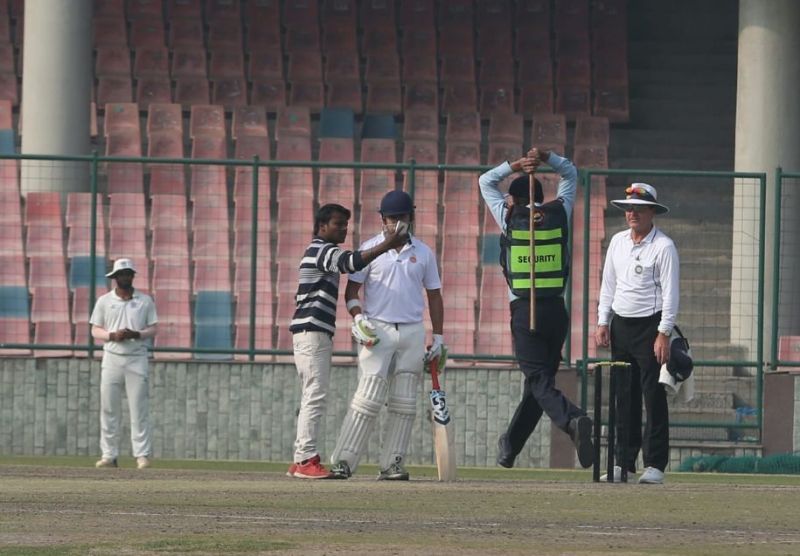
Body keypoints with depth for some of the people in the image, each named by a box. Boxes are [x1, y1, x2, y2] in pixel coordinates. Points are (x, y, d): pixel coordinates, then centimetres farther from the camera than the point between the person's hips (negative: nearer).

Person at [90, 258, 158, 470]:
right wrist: (113, 335, -12)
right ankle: (109, 455, 2)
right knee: (109, 409, -1)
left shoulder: (145, 301, 7)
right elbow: (95, 331, 7)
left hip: (137, 359, -1)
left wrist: (137, 334, -13)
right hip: (112, 358, 1)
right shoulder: (104, 301, 8)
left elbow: (154, 328, 6)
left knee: (139, 409, -5)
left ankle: (142, 454, -5)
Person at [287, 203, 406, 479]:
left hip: (317, 333, 11)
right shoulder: (322, 251, -9)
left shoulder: (318, 252, 23)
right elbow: (351, 262, -28)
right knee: (315, 395, -13)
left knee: (312, 397, 12)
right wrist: (386, 246, -34)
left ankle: (301, 461, 14)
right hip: (312, 331, -11)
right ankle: (306, 459, -15)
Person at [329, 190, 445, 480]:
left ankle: (391, 464, 5)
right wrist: (358, 318, -15)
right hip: (377, 331, -4)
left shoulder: (423, 253, 11)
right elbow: (352, 290, 3)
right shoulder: (370, 249, 3)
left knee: (404, 402, 1)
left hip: (412, 333, 4)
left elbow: (434, 295, 16)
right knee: (368, 398, -13)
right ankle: (343, 461, -13)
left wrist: (438, 337, 11)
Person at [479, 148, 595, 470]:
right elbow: (570, 174, 22)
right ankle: (510, 446, 23)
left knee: (539, 381, -12)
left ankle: (573, 420, -40)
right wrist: (545, 158, 8)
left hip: (525, 310, -4)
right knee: (540, 378, 14)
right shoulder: (559, 215, 8)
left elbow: (486, 182, 16)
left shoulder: (510, 219, 2)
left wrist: (516, 165, 4)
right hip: (556, 309, 4)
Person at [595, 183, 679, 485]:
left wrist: (664, 334, -15)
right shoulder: (618, 241, 12)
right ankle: (623, 461, 11)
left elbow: (670, 293, -10)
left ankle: (655, 464, -6)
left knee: (653, 396, -7)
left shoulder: (663, 246, -7)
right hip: (620, 324, 6)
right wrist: (603, 322, 10)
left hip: (650, 325, -6)